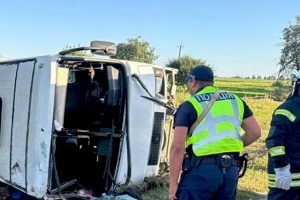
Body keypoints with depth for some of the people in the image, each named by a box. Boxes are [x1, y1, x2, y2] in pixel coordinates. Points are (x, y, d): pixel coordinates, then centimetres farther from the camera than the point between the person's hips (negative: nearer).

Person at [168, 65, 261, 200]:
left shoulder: (189, 106, -2)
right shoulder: (235, 101, 14)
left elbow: (178, 147, -9)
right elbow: (255, 132, 12)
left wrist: (173, 182, -5)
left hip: (202, 170, -5)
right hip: (231, 170, 6)